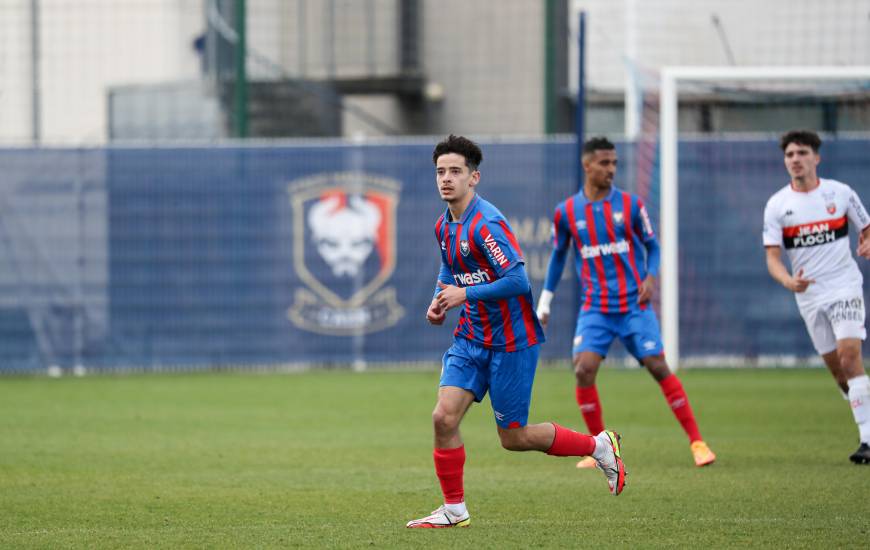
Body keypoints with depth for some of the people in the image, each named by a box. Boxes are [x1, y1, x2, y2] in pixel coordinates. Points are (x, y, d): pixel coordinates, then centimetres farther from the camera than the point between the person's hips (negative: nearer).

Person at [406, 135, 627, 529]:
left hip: (511, 341, -7)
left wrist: (465, 294, -23)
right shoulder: (445, 226, 6)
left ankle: (599, 446, 21)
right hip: (471, 338, 7)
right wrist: (440, 300, 6)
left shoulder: (485, 224, -21)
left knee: (514, 438, 1)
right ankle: (454, 509, 5)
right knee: (444, 417, -8)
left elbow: (518, 281, -26)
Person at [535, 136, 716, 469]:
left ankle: (696, 441, 2)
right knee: (583, 370, -15)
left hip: (634, 305, -1)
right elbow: (558, 256, 15)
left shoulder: (630, 204, -1)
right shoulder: (566, 212, 1)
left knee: (658, 367, -6)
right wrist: (545, 301, 14)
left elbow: (651, 245, 9)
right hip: (594, 309, 1)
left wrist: (650, 278, -9)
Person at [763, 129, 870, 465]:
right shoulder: (777, 205, 0)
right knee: (838, 370, 5)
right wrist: (788, 281, -25)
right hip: (809, 296, 3)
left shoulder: (840, 193, -1)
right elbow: (773, 257, -4)